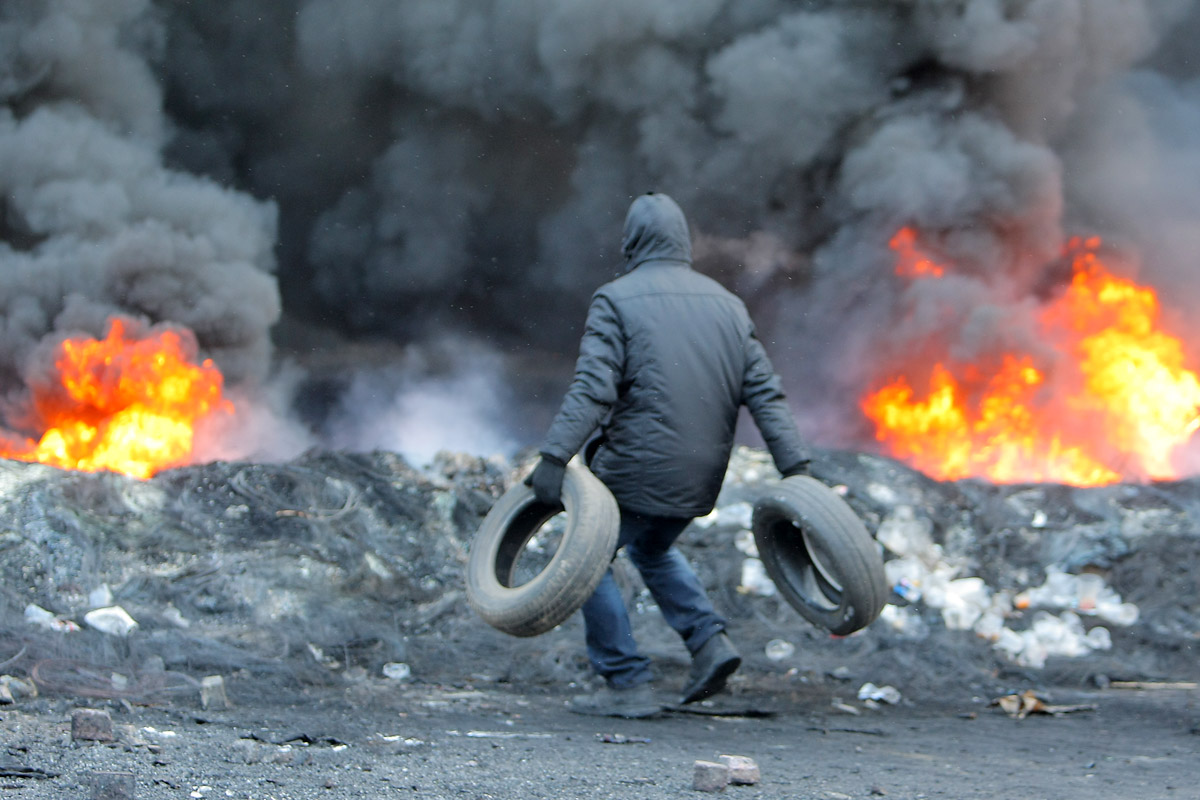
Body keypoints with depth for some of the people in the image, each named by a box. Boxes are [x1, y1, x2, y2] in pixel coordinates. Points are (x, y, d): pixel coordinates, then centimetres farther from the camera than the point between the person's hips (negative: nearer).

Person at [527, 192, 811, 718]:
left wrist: (553, 458, -22)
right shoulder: (726, 304, 11)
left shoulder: (617, 300, -7)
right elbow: (764, 392, 6)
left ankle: (627, 684, 5)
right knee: (652, 547, 30)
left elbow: (591, 390, -19)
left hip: (636, 470, -7)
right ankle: (709, 640, 13)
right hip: (700, 478, 7)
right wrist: (794, 468, 6)